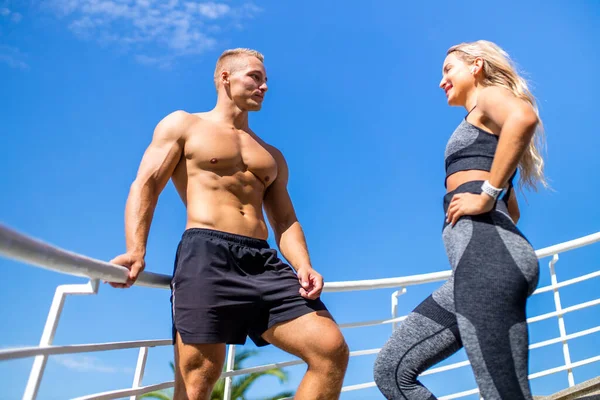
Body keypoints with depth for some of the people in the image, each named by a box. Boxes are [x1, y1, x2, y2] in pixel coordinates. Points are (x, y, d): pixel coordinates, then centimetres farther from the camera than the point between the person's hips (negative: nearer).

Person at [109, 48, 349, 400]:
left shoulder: (272, 156, 28)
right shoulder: (183, 126, 15)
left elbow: (285, 221, 19)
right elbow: (145, 185, 2)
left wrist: (303, 266, -3)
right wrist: (136, 251, -16)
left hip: (264, 262, 5)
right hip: (206, 256, -4)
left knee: (332, 349, -10)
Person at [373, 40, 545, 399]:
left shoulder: (490, 95, 9)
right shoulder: (489, 128, 35)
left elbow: (525, 117, -19)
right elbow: (513, 210, 41)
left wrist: (486, 196, -16)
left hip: (486, 252, -10)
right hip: (481, 259, 10)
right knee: (392, 369, 6)